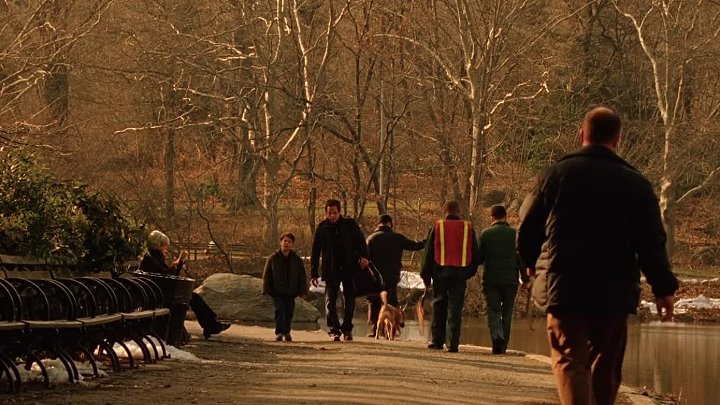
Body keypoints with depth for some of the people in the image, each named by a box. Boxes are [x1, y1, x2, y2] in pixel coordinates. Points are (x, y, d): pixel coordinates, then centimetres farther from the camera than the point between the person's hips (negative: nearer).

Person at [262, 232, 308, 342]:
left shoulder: (297, 259, 6)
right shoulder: (273, 258, 2)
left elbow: (302, 276, 8)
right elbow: (267, 275, 4)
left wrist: (302, 290, 0)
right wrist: (267, 289, -4)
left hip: (291, 292, 2)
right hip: (277, 292, -2)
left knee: (289, 312, 6)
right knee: (279, 311, -11)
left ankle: (287, 332, 19)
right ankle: (279, 332, -11)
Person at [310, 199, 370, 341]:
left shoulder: (350, 225, 2)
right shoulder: (322, 228, 3)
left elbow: (360, 241, 3)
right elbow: (315, 252, 7)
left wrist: (364, 256, -17)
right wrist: (314, 273, 4)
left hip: (349, 268, 1)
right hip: (331, 270, -1)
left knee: (350, 299, 4)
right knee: (330, 300, -8)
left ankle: (347, 329, 15)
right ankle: (334, 330, -9)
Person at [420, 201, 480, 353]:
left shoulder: (437, 227, 1)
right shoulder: (468, 229, 5)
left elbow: (428, 253, 3)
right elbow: (475, 254, 11)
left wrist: (426, 277, 8)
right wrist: (470, 272, 22)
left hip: (440, 272, 0)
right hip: (460, 274, 1)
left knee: (439, 307, 11)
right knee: (455, 309, 0)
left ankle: (437, 340, 13)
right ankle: (453, 343, -7)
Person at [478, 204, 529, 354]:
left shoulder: (486, 234, -2)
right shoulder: (514, 234, 0)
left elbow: (479, 257, 0)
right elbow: (521, 258, 0)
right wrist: (525, 279, 6)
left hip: (491, 280, -1)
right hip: (511, 280, 1)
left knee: (493, 311, 2)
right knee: (507, 313, 12)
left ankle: (497, 337, -23)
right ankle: (503, 345, 14)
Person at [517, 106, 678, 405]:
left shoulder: (556, 175, 0)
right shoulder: (636, 184, 0)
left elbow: (528, 227, 6)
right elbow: (652, 242, -3)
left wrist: (532, 263, 24)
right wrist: (664, 288, 3)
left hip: (564, 287, -1)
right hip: (615, 291, 1)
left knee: (570, 360, -5)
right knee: (605, 366, 15)